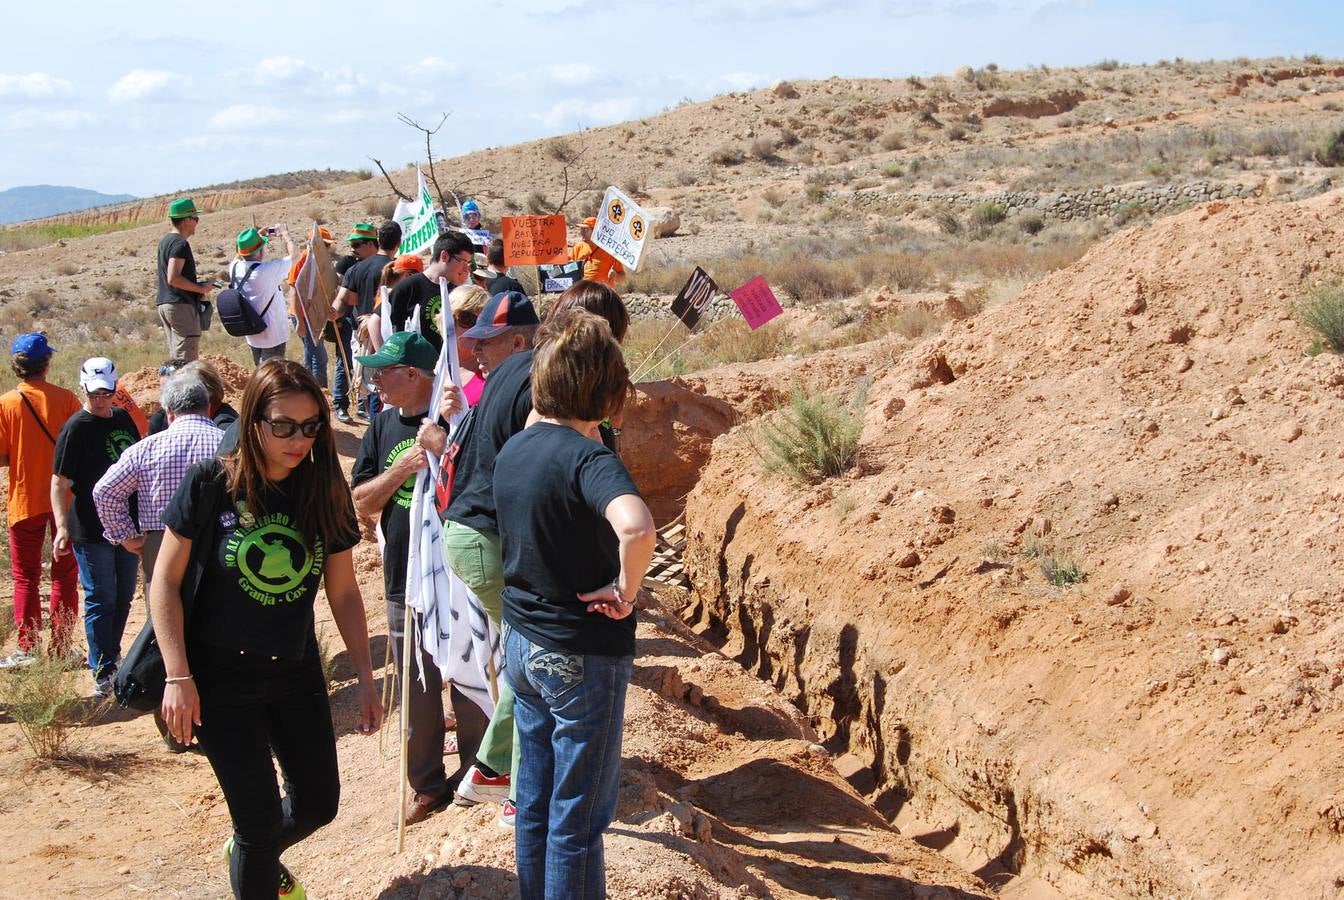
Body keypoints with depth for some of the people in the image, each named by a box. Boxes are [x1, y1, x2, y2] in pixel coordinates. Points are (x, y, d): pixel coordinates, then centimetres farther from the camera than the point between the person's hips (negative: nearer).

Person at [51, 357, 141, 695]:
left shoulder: (123, 419, 6)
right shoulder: (75, 429, -13)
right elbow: (59, 482, -16)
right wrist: (62, 527, -26)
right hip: (91, 531, -6)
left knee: (123, 597, 16)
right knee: (101, 600, -2)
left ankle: (112, 656, 32)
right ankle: (103, 673, 4)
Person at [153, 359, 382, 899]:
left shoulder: (325, 493, -3)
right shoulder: (212, 484, -14)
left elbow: (343, 592, 4)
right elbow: (165, 581, -9)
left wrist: (366, 680, 3)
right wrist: (178, 677, -13)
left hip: (296, 673, 4)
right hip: (221, 677, -4)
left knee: (318, 804, 14)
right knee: (260, 820, -1)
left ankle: (251, 853, 46)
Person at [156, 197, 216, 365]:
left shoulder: (165, 241, 16)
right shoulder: (180, 244, -14)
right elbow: (173, 278, -23)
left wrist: (199, 288, 14)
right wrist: (201, 289, -14)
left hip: (163, 304, 10)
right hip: (181, 305, -10)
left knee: (175, 359, 14)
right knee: (186, 362, -10)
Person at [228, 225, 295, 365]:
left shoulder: (234, 267, -7)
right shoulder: (268, 270, -25)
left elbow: (240, 257, 18)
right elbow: (292, 256, -14)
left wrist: (257, 237, 13)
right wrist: (285, 233, 1)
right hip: (272, 335, -7)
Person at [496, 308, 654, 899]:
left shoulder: (512, 450, 2)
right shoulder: (587, 457, -22)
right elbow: (636, 527, -41)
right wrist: (626, 588, -26)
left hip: (522, 646, 7)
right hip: (583, 656, -7)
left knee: (535, 804, 19)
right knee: (578, 821, 6)